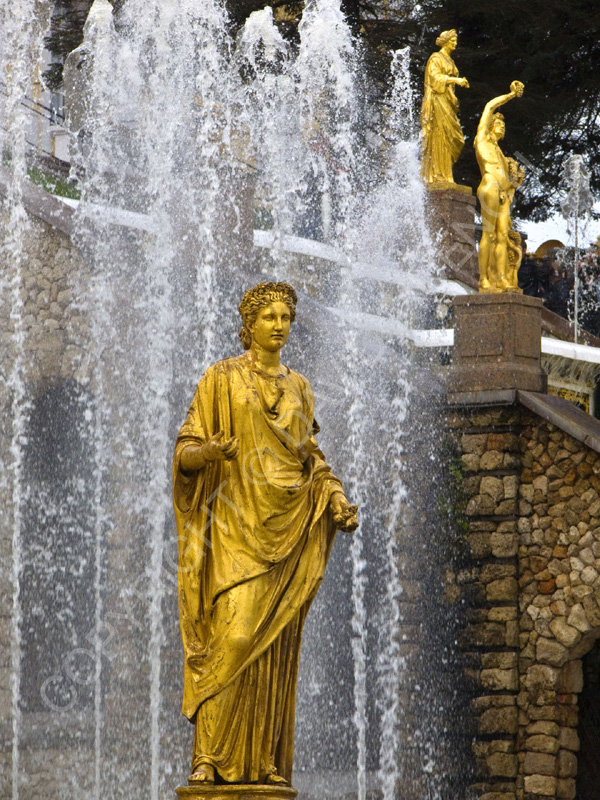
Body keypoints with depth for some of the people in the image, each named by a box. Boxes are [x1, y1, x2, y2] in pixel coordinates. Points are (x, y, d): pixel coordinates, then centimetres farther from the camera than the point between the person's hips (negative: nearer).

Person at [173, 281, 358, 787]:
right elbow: (186, 451, -1)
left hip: (287, 532, 4)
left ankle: (265, 761, 2)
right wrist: (209, 451, -24)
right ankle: (209, 757, -17)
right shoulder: (221, 380, 3)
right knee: (234, 635, -17)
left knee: (276, 648, 0)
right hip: (236, 530, -4)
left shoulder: (299, 389, 16)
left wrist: (338, 503, 4)